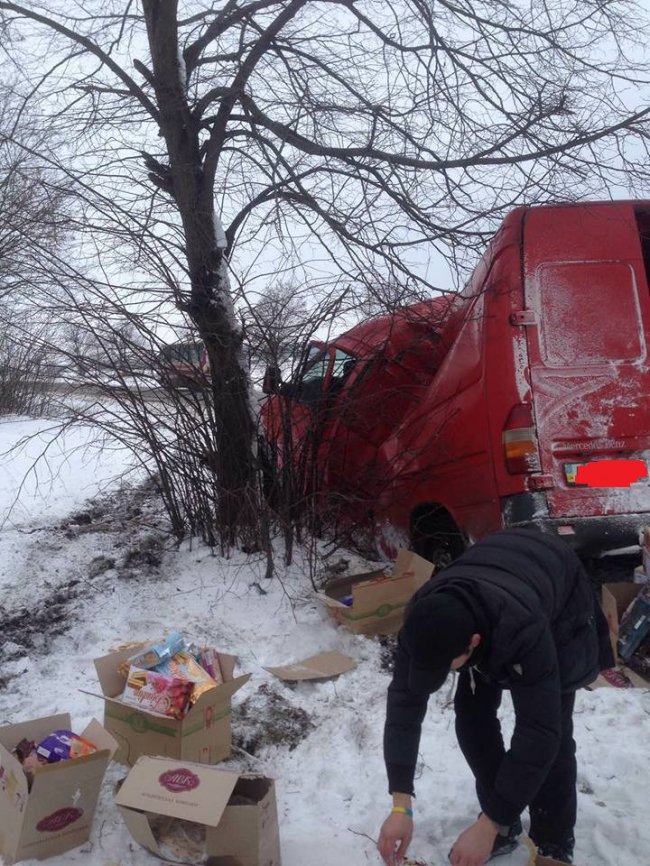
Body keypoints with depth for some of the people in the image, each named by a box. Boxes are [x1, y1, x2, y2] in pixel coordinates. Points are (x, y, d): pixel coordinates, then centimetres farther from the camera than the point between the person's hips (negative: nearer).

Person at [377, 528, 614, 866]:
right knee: (471, 710, -3)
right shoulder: (422, 619, -33)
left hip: (561, 607, -4)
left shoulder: (523, 628, -47)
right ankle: (505, 827, 15)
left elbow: (539, 731, -41)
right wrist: (401, 806, -31)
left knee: (553, 725, -15)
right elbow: (404, 701, -27)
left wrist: (488, 826, -38)